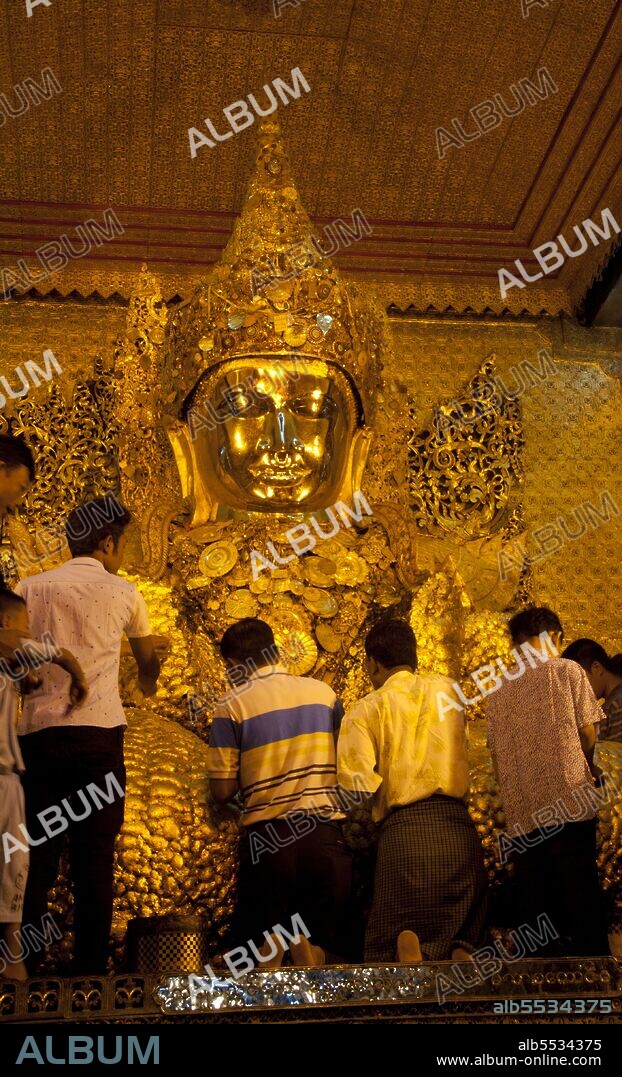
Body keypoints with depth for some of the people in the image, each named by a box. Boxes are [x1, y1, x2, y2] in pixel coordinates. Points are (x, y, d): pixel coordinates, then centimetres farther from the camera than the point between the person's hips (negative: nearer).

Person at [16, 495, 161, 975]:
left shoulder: (29, 588, 13)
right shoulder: (122, 592, 10)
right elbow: (149, 659, 27)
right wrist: (148, 682, 47)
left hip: (36, 733, 2)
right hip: (99, 733, -2)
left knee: (34, 862, 6)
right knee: (95, 863, 2)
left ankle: (23, 968, 6)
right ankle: (90, 970, 3)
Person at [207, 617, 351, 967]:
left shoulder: (233, 707, -4)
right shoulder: (324, 692, 5)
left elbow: (222, 791, -5)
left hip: (267, 834, -2)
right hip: (324, 830, 2)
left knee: (263, 941, 14)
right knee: (319, 940, 13)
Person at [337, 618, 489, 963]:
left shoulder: (365, 710, 2)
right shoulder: (447, 690, 13)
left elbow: (356, 782, -9)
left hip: (402, 831, -3)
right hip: (457, 826, 3)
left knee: (390, 941, 9)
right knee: (463, 935, 16)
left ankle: (406, 948, -25)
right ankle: (462, 959, -18)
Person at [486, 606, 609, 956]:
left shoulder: (499, 689, 13)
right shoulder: (568, 670, 2)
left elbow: (497, 755, 13)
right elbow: (588, 732, -1)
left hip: (520, 813, 4)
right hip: (569, 802, -4)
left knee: (536, 905, 7)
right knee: (582, 899, -2)